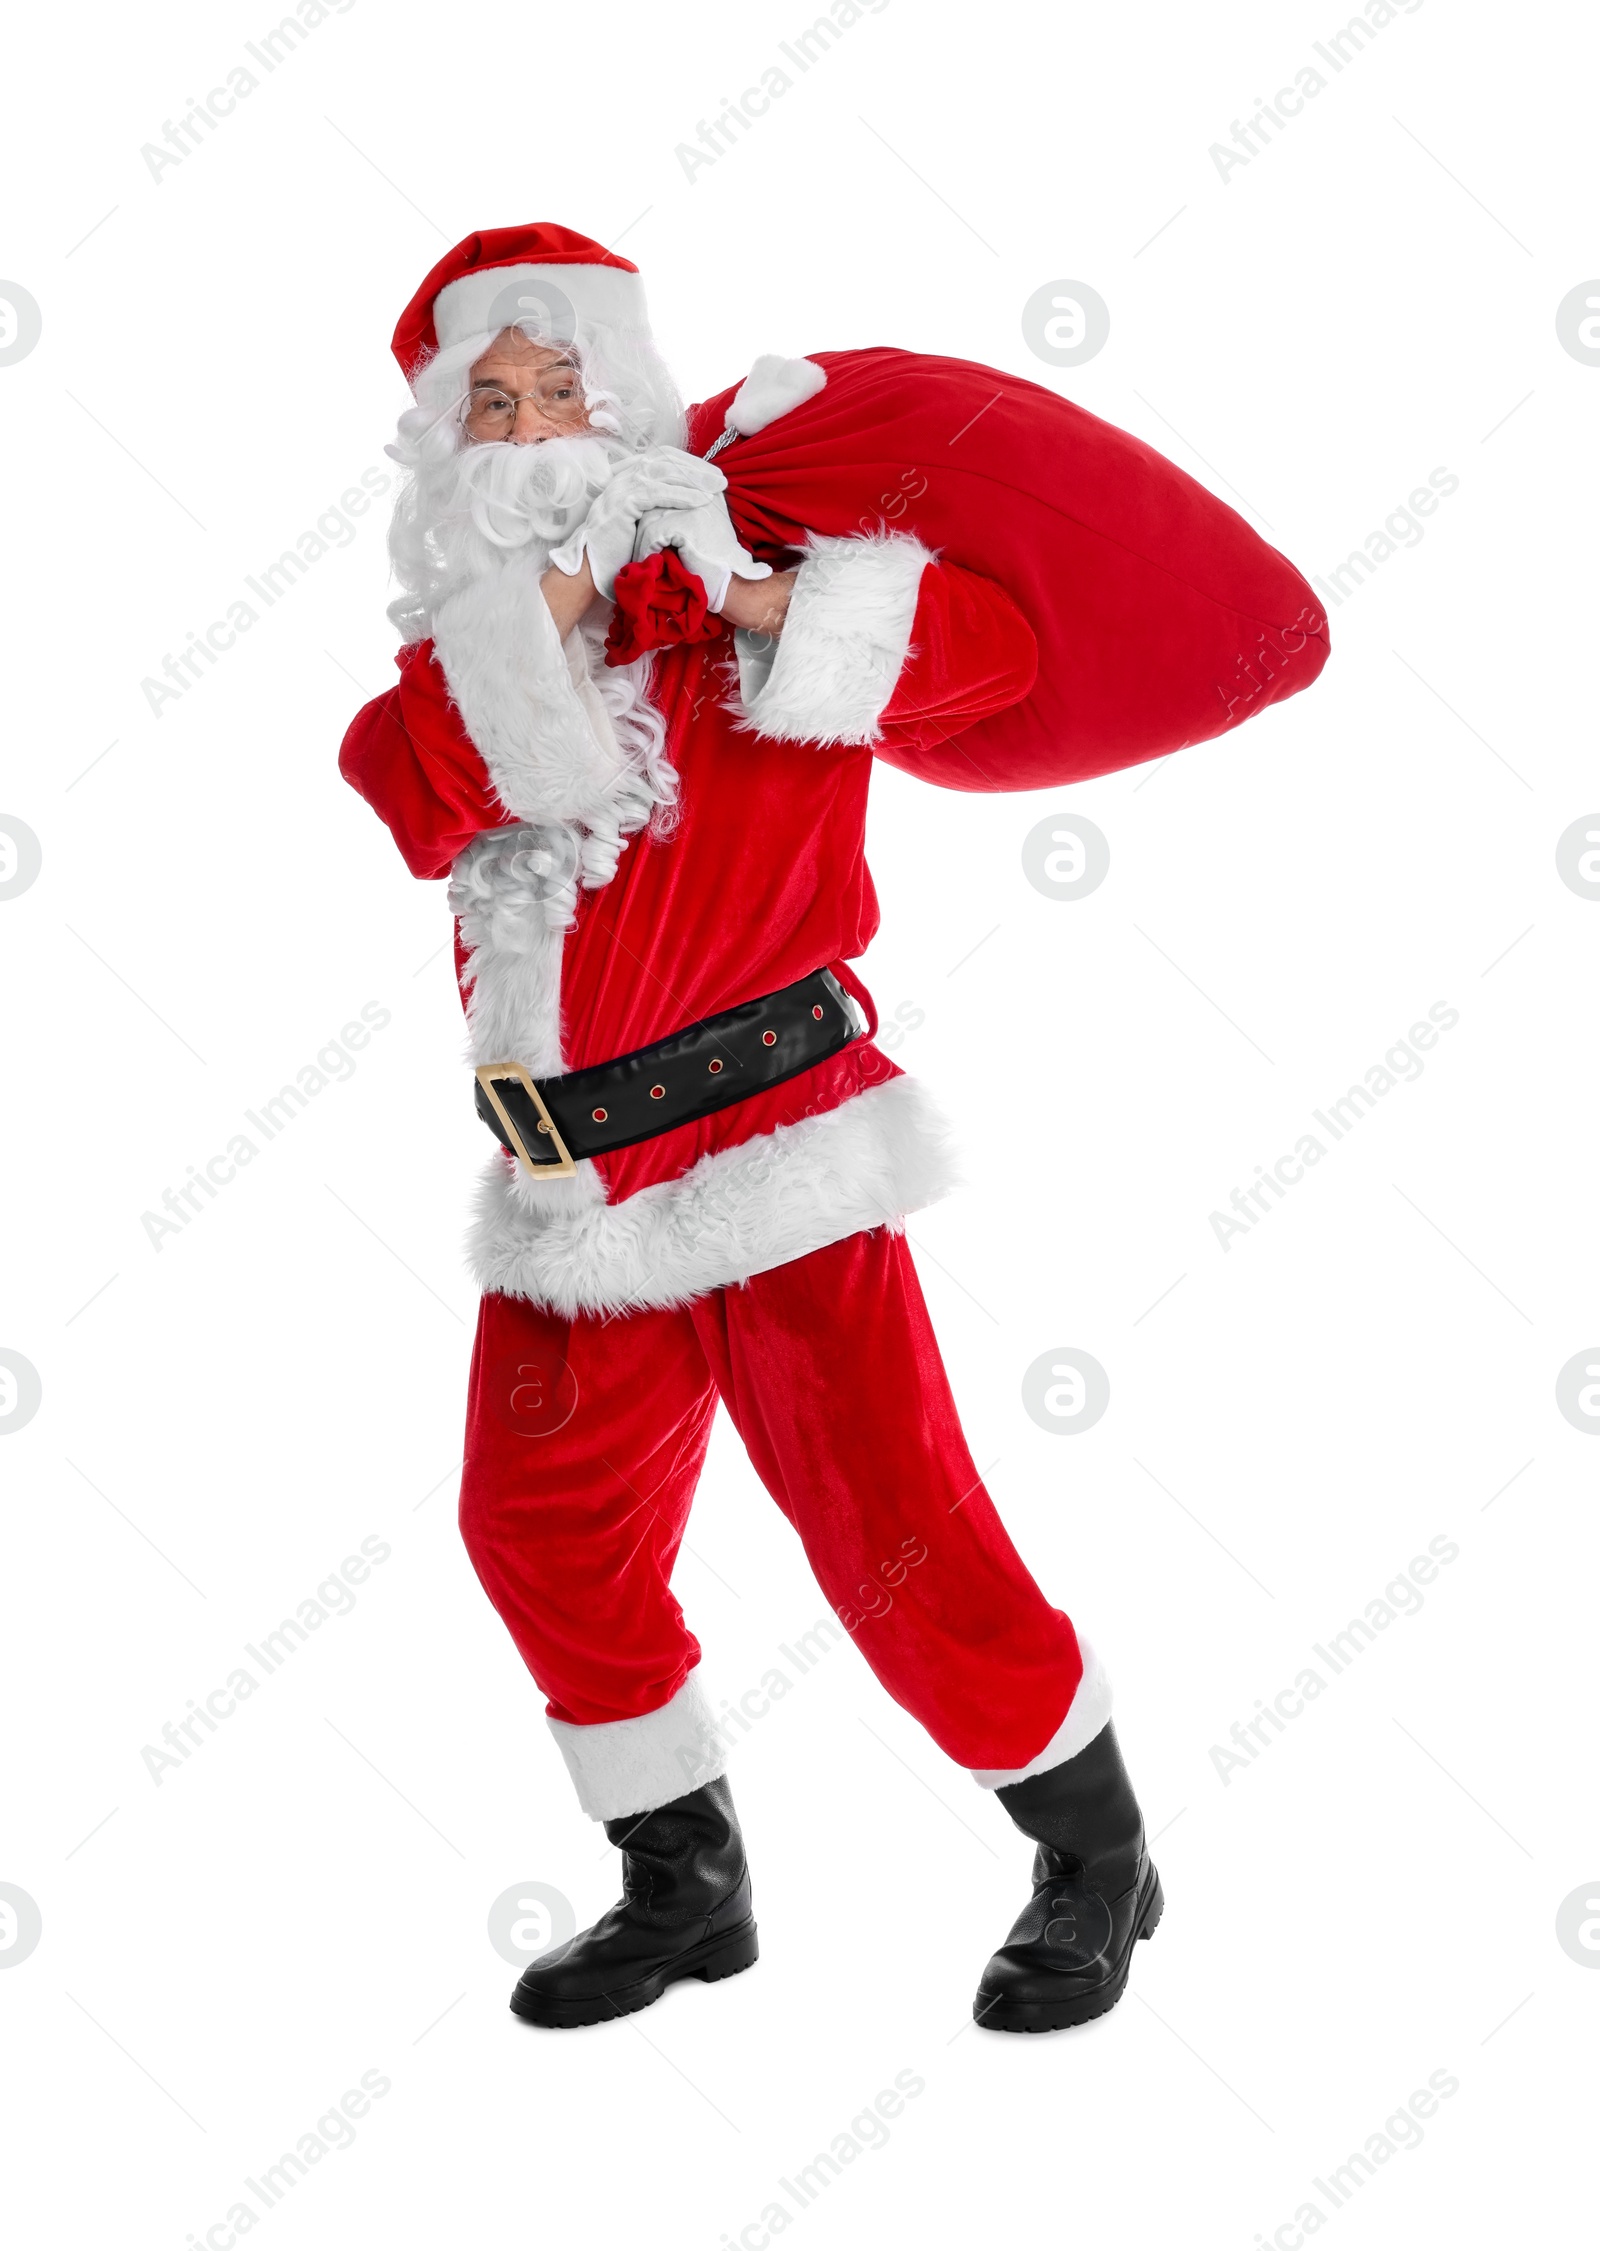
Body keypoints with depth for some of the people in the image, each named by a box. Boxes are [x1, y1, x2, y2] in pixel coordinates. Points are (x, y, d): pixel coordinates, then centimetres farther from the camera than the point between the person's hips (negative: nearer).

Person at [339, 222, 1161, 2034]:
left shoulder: (727, 582, -1)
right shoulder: (460, 642, 12)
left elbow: (989, 651, -13)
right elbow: (408, 794, -9)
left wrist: (753, 597, -20)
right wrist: (534, 613, -14)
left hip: (775, 1138, -6)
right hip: (570, 1191, 6)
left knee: (893, 1529, -6)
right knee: (548, 1538, 10)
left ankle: (1094, 1855, 16)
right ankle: (685, 1886, 30)